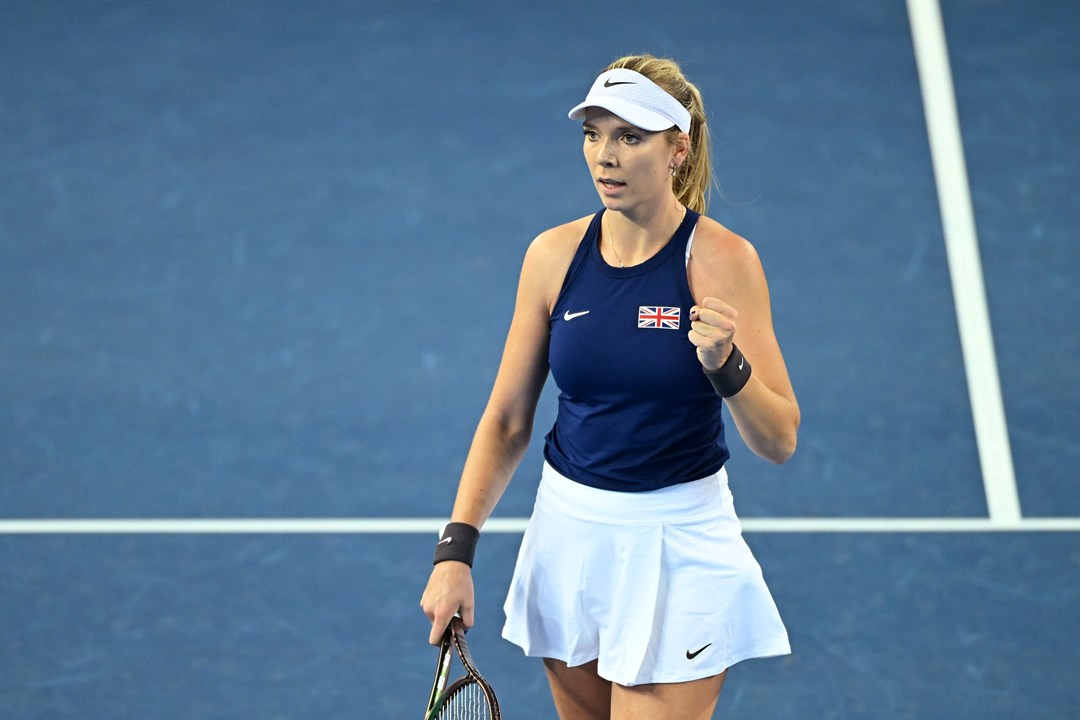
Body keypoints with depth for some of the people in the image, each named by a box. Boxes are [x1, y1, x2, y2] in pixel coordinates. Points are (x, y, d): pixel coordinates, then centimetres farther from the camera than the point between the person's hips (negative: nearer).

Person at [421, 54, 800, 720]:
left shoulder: (723, 259, -11)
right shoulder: (555, 254, -1)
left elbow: (780, 441, -12)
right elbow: (506, 422, 6)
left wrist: (725, 363, -30)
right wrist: (457, 548, -4)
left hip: (679, 547, -4)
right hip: (568, 536, 4)